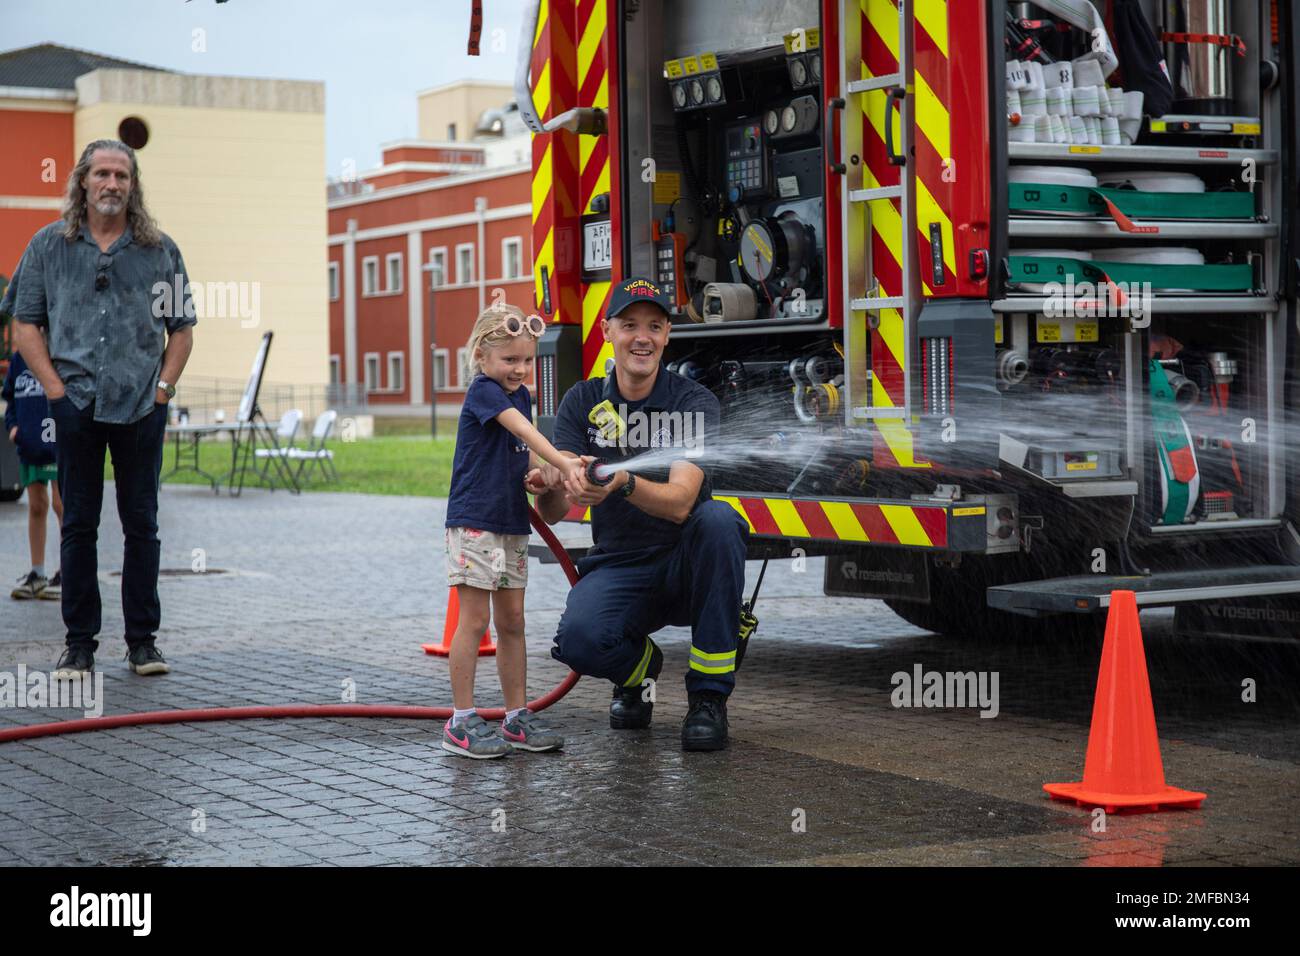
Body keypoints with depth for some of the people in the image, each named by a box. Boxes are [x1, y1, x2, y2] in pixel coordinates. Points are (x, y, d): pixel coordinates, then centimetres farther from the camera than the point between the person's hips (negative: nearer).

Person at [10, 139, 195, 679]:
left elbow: (181, 329, 11)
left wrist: (163, 387, 0)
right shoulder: (49, 245, 6)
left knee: (142, 526, 4)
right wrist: (56, 388, -4)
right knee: (78, 526, 3)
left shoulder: (160, 250, 8)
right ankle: (79, 644, 10)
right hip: (76, 406, -1)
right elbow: (25, 325, 5)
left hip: (142, 407, 1)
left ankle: (143, 640, 12)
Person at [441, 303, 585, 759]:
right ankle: (461, 721, 1)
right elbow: (524, 431, -25)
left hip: (512, 522, 8)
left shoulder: (520, 395, 13)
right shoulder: (483, 391, -12)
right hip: (473, 522, -8)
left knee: (512, 622, 10)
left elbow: (525, 453, 13)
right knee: (474, 620, -5)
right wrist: (563, 464, -36)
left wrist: (540, 474, -8)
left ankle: (517, 716, 16)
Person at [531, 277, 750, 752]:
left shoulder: (693, 401, -11)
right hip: (617, 566, 1)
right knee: (578, 640, -31)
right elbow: (552, 512, -10)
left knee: (718, 519, -34)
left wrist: (623, 484, -45)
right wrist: (549, 486, -34)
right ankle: (639, 665, 10)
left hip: (687, 566, -1)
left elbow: (680, 502, -25)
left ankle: (708, 696, -21)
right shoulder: (582, 402, -2)